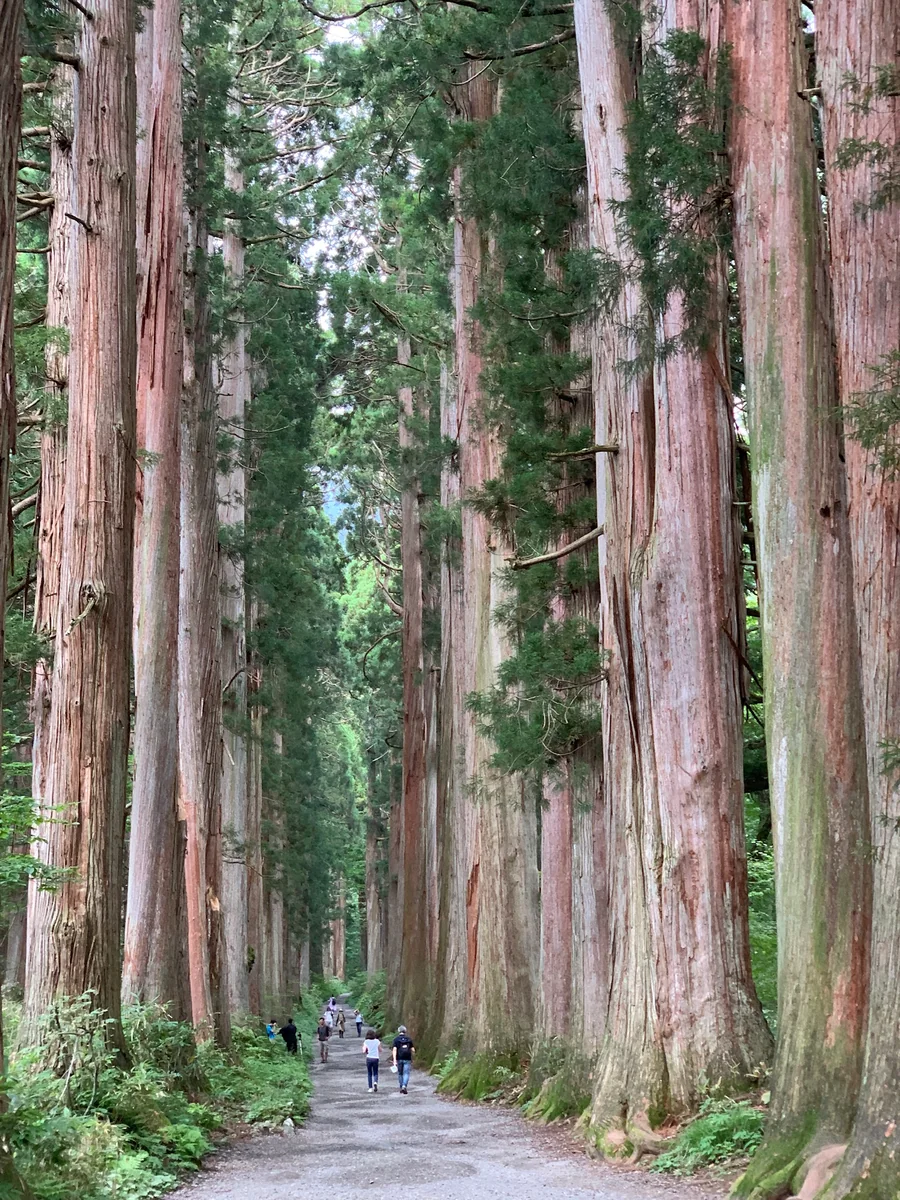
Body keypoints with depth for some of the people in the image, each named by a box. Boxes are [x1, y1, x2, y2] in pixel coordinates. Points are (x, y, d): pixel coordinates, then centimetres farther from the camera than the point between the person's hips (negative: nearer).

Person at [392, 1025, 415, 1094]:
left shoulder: (396, 1039, -1)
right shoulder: (409, 1039, 3)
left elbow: (394, 1050, -11)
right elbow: (413, 1050, 3)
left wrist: (394, 1060, -15)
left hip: (399, 1059, 0)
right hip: (407, 1059, 0)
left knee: (400, 1074, 14)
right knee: (406, 1073, -2)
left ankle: (401, 1088, 21)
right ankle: (404, 1086, -22)